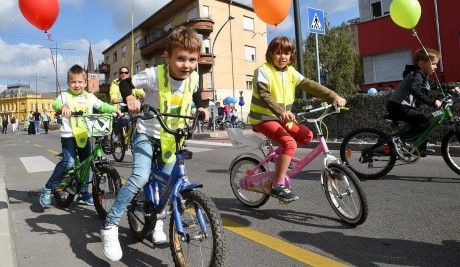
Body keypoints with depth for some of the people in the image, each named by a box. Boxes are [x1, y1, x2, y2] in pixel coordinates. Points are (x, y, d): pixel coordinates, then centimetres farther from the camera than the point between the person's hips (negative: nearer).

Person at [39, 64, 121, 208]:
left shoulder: (90, 97, 10)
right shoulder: (65, 95, -2)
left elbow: (102, 106, 7)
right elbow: (56, 103, -19)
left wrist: (114, 109, -12)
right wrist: (62, 107, -42)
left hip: (85, 135, 5)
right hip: (69, 135, -5)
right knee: (68, 163, -18)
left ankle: (84, 194, 24)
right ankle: (47, 188, 1)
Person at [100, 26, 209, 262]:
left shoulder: (193, 77, -8)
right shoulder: (154, 74, -23)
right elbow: (125, 83, -12)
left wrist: (201, 107, -2)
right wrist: (130, 98, -32)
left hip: (171, 137, 5)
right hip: (146, 134, -5)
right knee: (141, 177, -24)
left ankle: (157, 220, 35)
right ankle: (110, 226, -9)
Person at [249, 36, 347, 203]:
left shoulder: (290, 72, 6)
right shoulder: (263, 71, -13)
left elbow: (310, 86, -3)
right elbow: (264, 96, -27)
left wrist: (333, 96, -15)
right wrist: (281, 112, -43)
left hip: (281, 118, 7)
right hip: (263, 118, -7)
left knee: (307, 135, -5)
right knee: (289, 143, -26)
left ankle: (281, 155, 16)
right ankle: (278, 186, -19)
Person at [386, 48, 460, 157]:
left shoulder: (423, 75, 19)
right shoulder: (417, 74, -13)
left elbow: (436, 85, 33)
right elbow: (414, 90, -32)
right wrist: (432, 102, -33)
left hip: (403, 106, 10)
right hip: (398, 107, -10)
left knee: (421, 122, 18)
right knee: (425, 121, -16)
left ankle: (421, 149, 28)